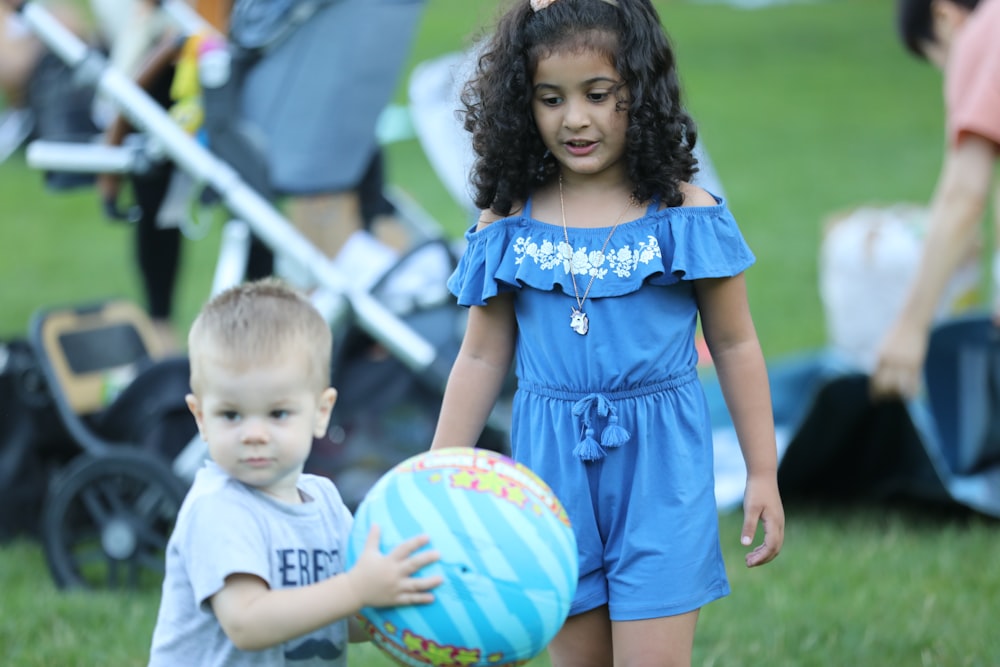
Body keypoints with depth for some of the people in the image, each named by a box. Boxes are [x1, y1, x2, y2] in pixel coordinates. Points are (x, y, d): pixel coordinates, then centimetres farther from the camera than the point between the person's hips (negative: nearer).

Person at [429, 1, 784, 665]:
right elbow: (482, 359, 8)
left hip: (659, 467, -2)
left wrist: (763, 474, 4)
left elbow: (735, 346, 4)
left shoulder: (687, 215, -3)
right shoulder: (508, 227, 1)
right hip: (553, 468, 2)